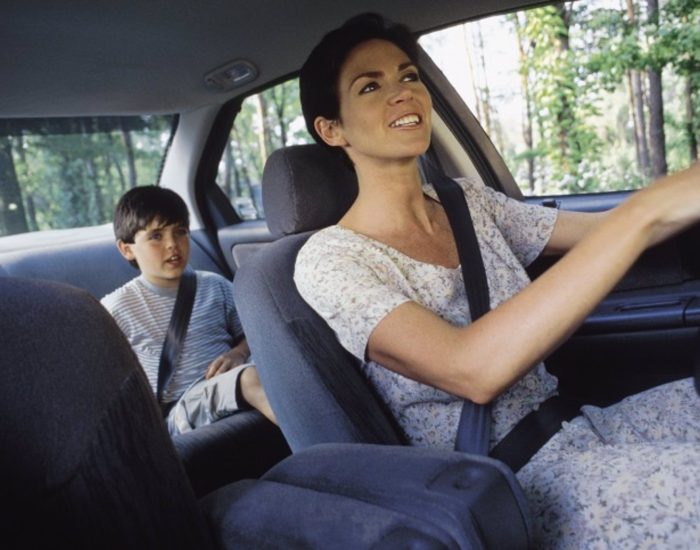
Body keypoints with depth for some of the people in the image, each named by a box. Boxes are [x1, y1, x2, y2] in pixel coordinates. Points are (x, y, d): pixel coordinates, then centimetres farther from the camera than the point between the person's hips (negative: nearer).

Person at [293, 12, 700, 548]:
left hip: (577, 430, 7)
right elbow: (473, 370, -30)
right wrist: (646, 209, -31)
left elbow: (605, 232, 9)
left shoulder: (468, 201, 7)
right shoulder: (329, 260, -15)